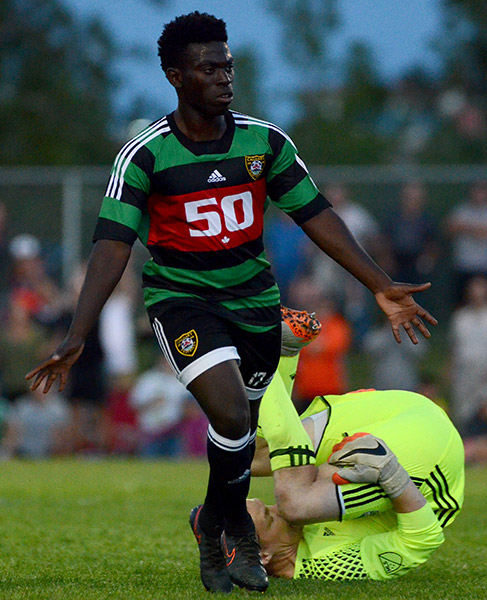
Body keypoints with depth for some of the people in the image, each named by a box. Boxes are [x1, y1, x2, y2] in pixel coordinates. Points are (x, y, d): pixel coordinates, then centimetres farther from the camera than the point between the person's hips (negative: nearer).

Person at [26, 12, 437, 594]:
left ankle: (216, 527, 37)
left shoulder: (265, 141, -4)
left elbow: (316, 216, 3)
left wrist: (381, 286, -2)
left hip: (253, 298, 4)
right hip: (181, 299, -4)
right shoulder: (145, 154, -15)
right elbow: (113, 244, -20)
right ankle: (236, 526, 4)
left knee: (240, 429, 10)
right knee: (231, 414, -22)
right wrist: (76, 337, -29)